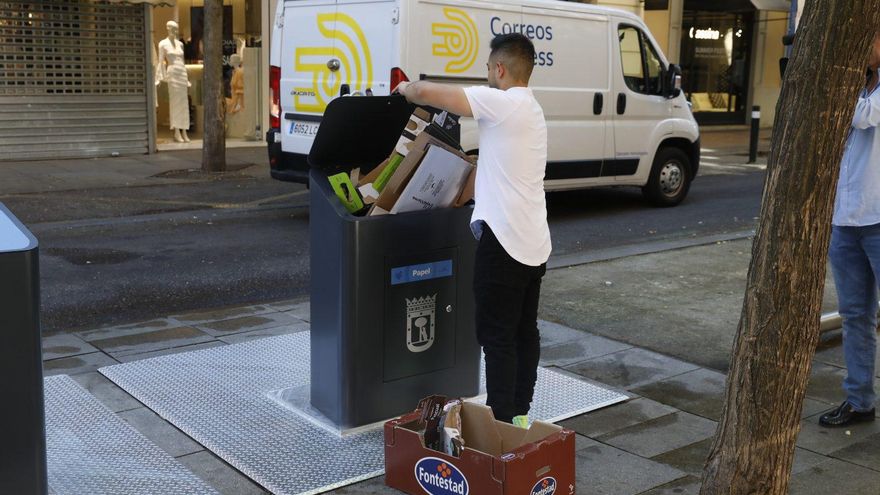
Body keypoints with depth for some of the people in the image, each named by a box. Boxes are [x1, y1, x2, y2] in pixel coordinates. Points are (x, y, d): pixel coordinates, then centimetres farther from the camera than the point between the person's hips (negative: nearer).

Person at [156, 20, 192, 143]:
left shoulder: (180, 44, 15)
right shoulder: (163, 44, 1)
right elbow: (161, 62, -2)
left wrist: (187, 78, 20)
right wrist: (159, 78, -9)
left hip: (182, 73, 5)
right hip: (172, 73, -5)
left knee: (184, 103, 3)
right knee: (175, 102, -6)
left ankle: (184, 132, 5)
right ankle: (176, 132, -4)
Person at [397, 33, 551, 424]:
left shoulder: (501, 102, -12)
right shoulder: (531, 110, 18)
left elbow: (424, 93, -16)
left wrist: (405, 88, 5)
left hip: (504, 239, -9)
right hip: (534, 240, 10)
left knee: (497, 337, -4)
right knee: (525, 332, 14)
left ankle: (501, 424, 0)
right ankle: (520, 416, 23)